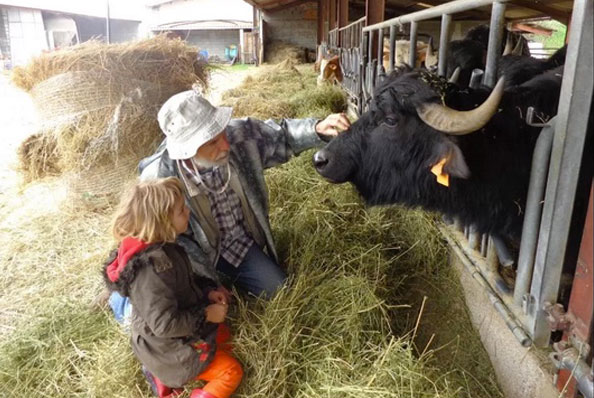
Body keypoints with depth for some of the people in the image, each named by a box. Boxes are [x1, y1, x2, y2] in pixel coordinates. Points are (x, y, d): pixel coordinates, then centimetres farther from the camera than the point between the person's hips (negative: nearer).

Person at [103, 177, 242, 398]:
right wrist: (207, 315, -21)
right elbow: (164, 323, -32)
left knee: (223, 336, 23)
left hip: (176, 335, 8)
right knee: (231, 372, 0)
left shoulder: (161, 248, -6)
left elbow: (183, 282, 12)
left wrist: (207, 291, -3)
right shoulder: (151, 269, -35)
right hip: (168, 348, -8)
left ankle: (165, 374, 16)